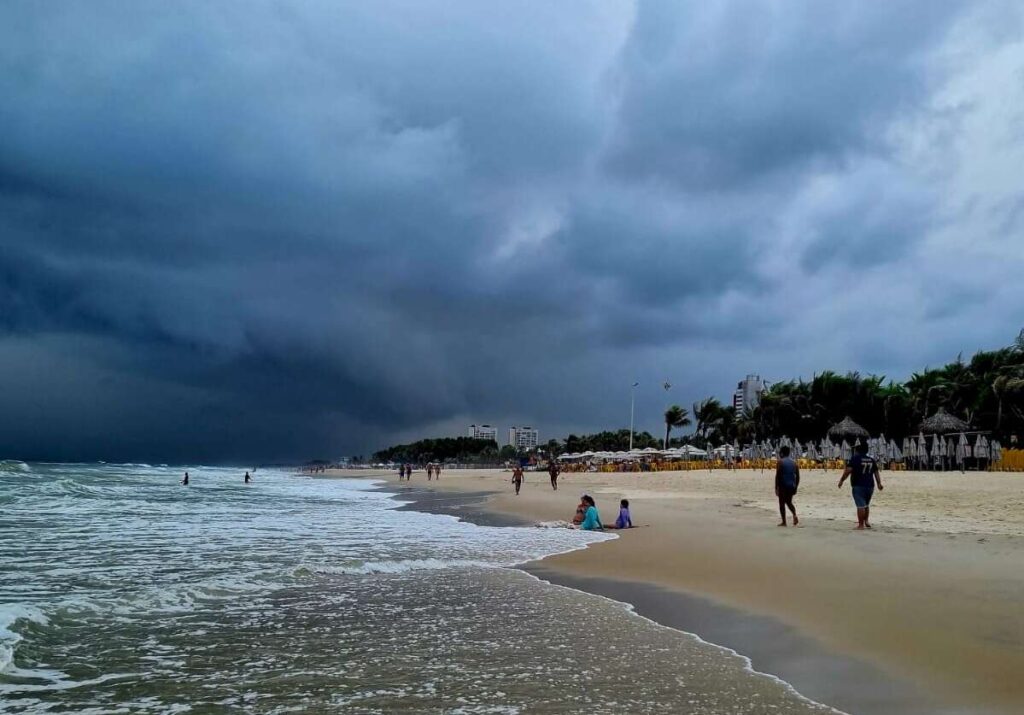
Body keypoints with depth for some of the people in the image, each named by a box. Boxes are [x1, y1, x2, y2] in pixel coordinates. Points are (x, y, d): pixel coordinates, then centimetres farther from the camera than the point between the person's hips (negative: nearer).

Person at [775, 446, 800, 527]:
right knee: (789, 502, 20)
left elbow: (777, 476, -12)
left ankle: (784, 522, 5)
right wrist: (796, 487, 16)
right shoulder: (794, 462, 9)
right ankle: (794, 515, -5)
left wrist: (776, 488, -9)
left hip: (783, 486, -5)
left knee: (782, 503, 6)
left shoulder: (780, 462, -7)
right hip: (792, 486, 5)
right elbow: (798, 476, 9)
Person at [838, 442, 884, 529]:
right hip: (870, 486, 6)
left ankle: (861, 524, -4)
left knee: (861, 505, -5)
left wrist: (841, 480, -10)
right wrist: (879, 483, 20)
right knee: (866, 505, 22)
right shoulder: (871, 460, 10)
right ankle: (867, 521, 17)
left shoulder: (855, 458, -7)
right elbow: (876, 472, 14)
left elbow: (848, 470, -16)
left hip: (858, 486, -6)